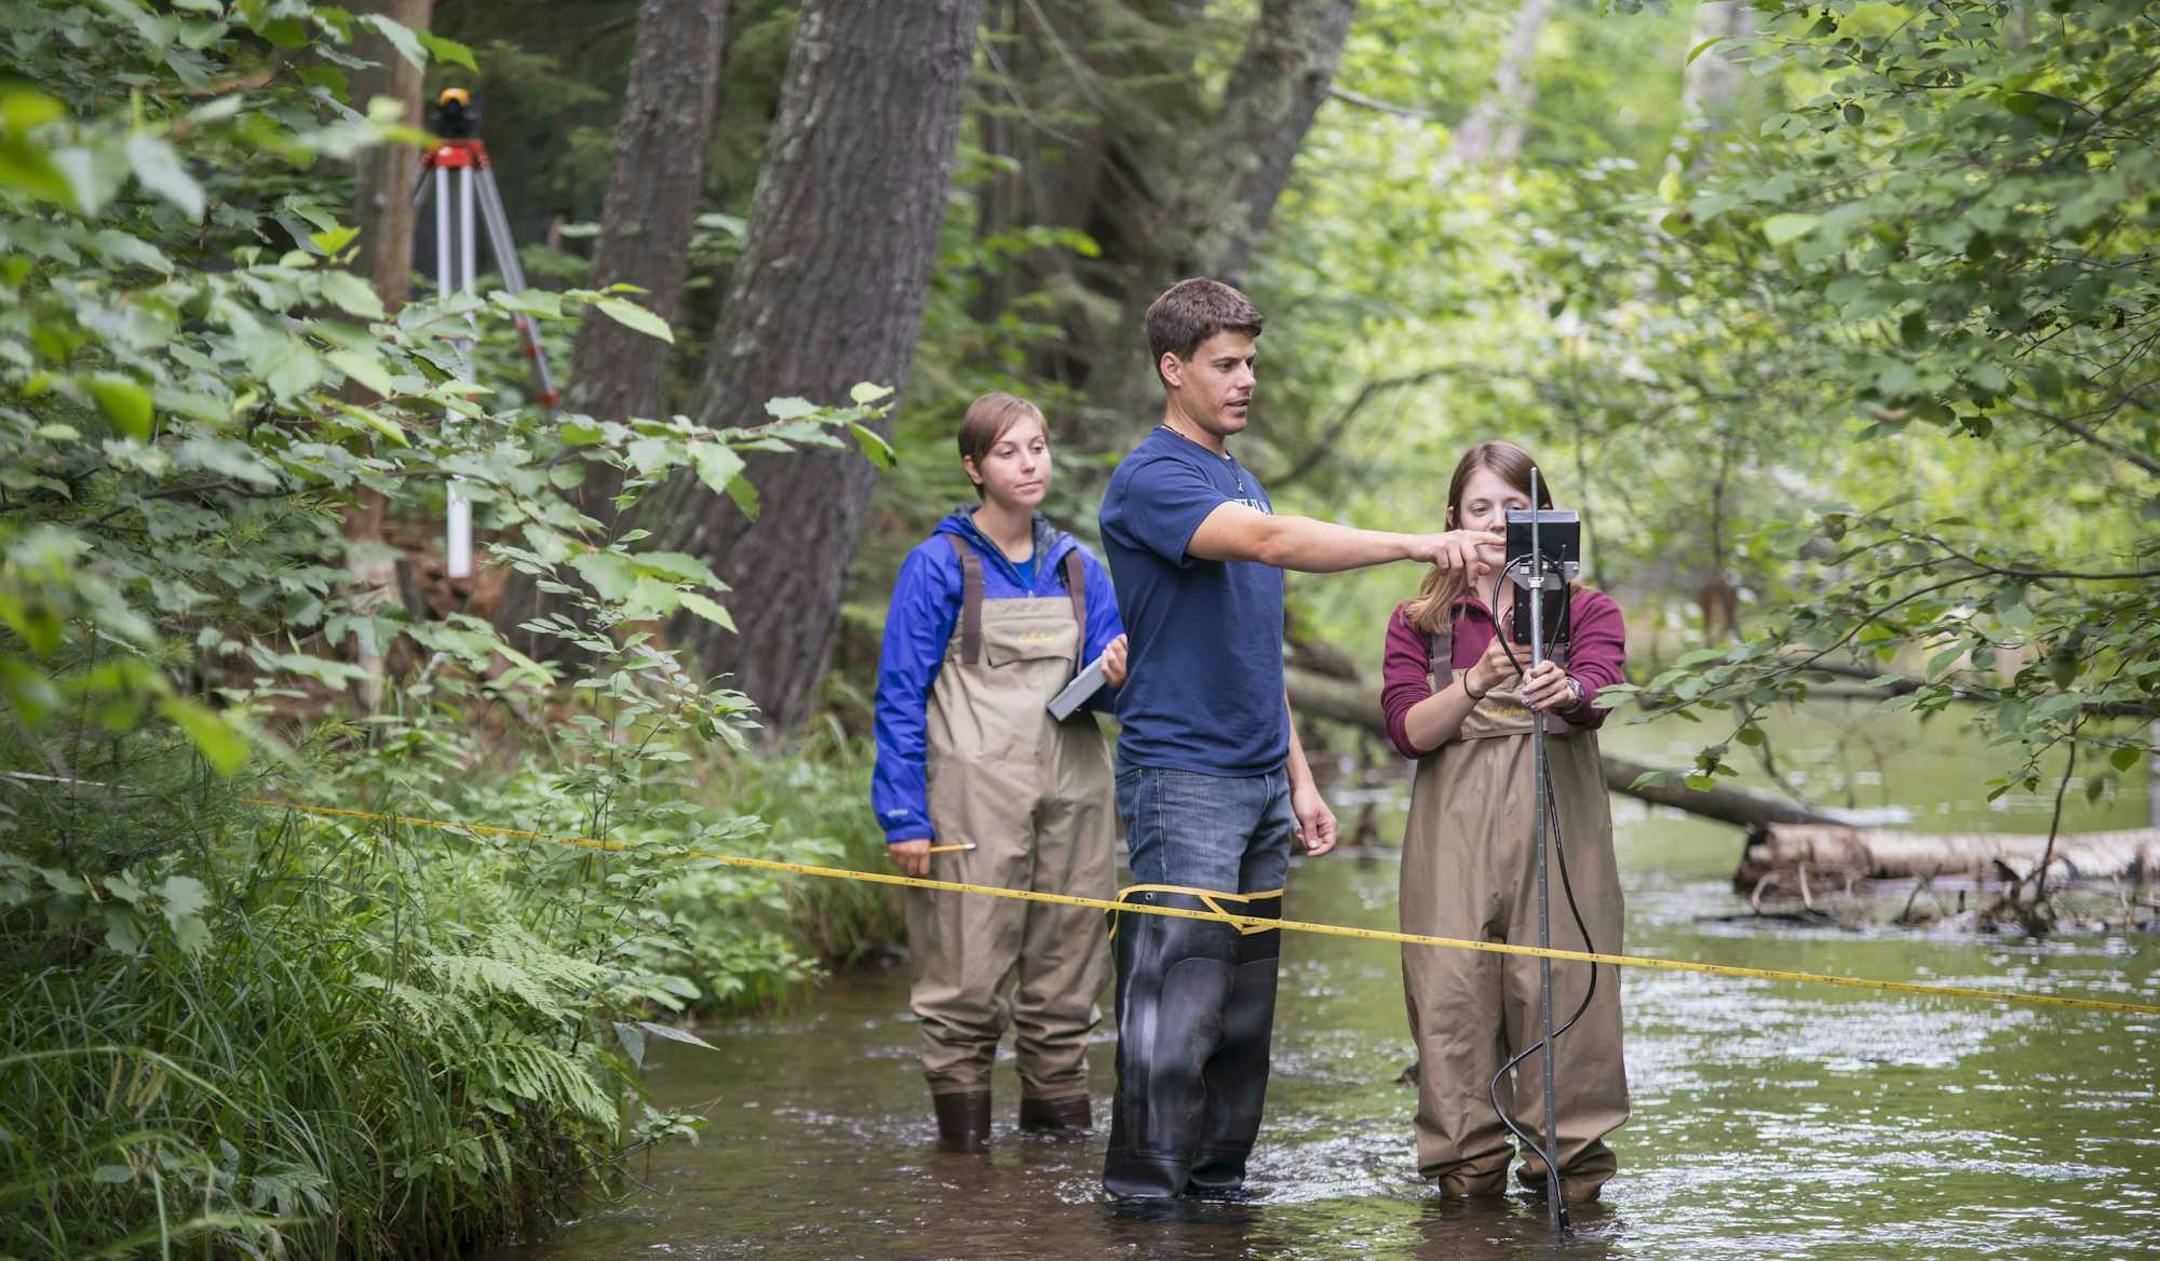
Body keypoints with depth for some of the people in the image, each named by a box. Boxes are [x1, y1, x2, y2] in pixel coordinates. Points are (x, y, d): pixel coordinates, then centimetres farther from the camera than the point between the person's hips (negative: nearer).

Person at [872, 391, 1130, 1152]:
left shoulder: (1077, 568, 14)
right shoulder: (941, 565, -1)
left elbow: (1103, 687, 15)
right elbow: (900, 695, -4)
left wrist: (1118, 679, -10)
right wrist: (903, 816, -11)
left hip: (1070, 788, 5)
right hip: (976, 794, -5)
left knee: (1066, 960, 6)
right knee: (968, 961, -6)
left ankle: (1057, 1099, 16)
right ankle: (960, 1111, 3)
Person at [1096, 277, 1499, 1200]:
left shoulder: (1241, 482, 19)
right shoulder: (1150, 481, -11)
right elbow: (1272, 541, -28)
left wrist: (1298, 780, 19)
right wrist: (1415, 545, -35)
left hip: (1258, 786, 9)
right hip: (1182, 779, -9)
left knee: (1246, 1010, 9)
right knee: (1177, 1007, -9)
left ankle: (1219, 1179, 15)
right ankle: (1143, 1193, -5)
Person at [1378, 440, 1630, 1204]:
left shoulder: (1586, 611, 11)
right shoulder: (1419, 622, 14)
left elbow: (1595, 696, -11)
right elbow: (1407, 730, -1)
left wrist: (1565, 690, -35)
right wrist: (1477, 683, -19)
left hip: (1557, 821, -1)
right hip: (1454, 824, 1)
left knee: (1559, 982, -8)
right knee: (1453, 988, -6)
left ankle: (1570, 1158, -1)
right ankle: (1467, 1162, 1)